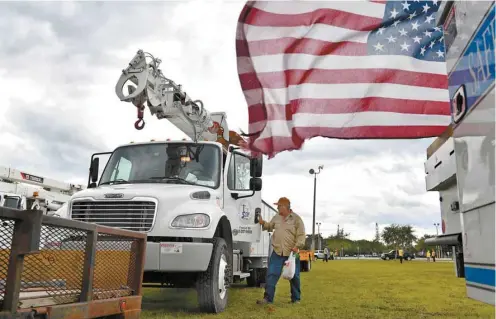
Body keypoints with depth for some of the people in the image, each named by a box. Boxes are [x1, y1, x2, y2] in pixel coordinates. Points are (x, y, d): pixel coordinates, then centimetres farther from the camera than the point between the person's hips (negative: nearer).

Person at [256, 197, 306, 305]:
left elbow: (301, 235, -8)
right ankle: (268, 298, 2)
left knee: (294, 276, 8)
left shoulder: (296, 219, -4)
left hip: (292, 252, -3)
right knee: (271, 274, -3)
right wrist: (263, 223, 7)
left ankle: (296, 299, 22)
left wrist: (297, 246, -20)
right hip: (277, 251, 3)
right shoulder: (276, 218, 11)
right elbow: (270, 226, 26)